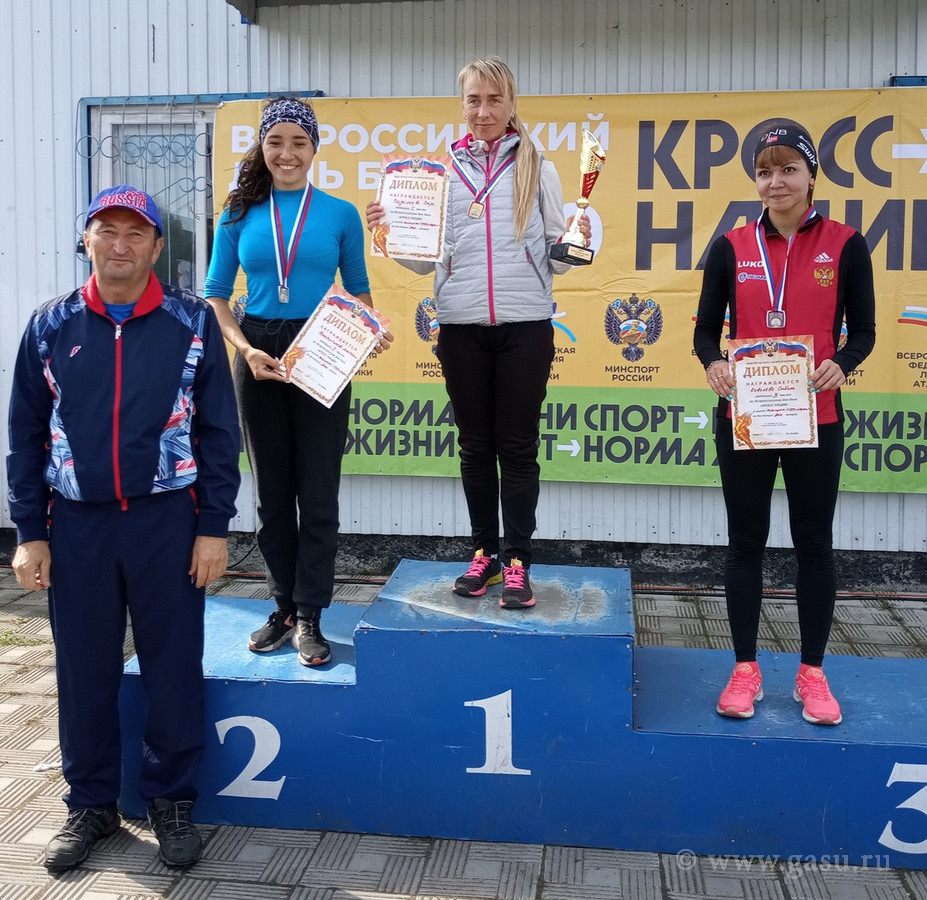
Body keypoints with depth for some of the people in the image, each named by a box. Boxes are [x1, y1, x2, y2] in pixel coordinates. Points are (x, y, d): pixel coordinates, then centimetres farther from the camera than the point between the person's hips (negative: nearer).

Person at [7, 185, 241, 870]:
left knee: (174, 667, 5)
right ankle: (91, 803, 26)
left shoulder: (192, 323, 0)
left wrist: (213, 526, -5)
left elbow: (218, 431, 0)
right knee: (84, 671, 9)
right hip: (76, 525, 2)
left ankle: (172, 800, 22)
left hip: (167, 520, -1)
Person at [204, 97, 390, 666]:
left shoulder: (341, 215, 3)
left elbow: (358, 290, 10)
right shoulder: (240, 216, 5)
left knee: (318, 491, 0)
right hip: (259, 358, 2)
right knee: (272, 490, 10)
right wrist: (245, 349, -10)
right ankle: (285, 607, 23)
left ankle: (310, 618, 8)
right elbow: (216, 296, 5)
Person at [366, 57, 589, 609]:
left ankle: (517, 562, 9)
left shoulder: (538, 170, 5)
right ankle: (485, 552, 21)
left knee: (518, 445, 2)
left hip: (525, 325, -2)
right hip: (462, 325, 2)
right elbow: (426, 258, 9)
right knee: (475, 444, 9)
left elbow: (555, 260, 6)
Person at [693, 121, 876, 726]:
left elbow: (863, 330, 3)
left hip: (815, 418, -1)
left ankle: (812, 674, 22)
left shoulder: (845, 245, 0)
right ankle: (746, 670, 20)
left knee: (814, 543, 8)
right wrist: (713, 363, -16)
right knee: (746, 541, 8)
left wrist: (841, 365, -18)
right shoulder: (732, 248, 3)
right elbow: (706, 328, 6)